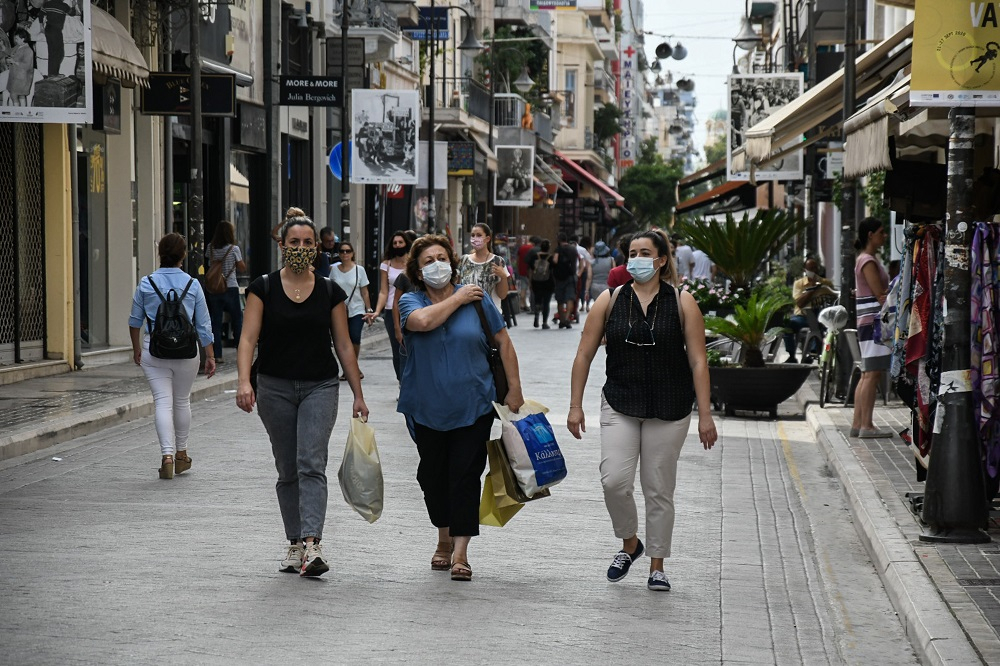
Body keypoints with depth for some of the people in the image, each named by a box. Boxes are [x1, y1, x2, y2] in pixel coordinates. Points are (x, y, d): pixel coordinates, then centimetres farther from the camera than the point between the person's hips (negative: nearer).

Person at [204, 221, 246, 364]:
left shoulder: (211, 248, 1)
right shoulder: (234, 249, -8)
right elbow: (242, 269, 0)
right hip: (230, 288, -2)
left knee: (216, 321, 4)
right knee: (237, 319, 12)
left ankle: (217, 354, 0)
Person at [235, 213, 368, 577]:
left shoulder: (330, 292, 3)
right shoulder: (263, 288, 0)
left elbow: (344, 346, 6)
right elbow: (249, 338, -8)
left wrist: (358, 395, 5)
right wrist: (243, 380, -23)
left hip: (320, 387, -1)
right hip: (275, 388, 1)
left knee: (311, 464, -14)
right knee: (287, 470, 8)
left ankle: (312, 545, -24)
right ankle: (295, 544, 18)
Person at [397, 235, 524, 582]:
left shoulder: (477, 298, 1)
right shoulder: (410, 301, 0)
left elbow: (503, 341, 5)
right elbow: (423, 321, -24)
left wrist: (514, 389, 1)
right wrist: (458, 298, -13)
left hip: (472, 406, -1)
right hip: (427, 407, 2)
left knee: (465, 475, -8)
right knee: (433, 475, 10)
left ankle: (460, 553, -7)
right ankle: (444, 539, 30)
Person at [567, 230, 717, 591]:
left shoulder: (682, 303, -2)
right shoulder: (610, 300, 1)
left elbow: (698, 361, -3)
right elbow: (584, 355, 5)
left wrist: (705, 415, -8)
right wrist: (575, 406, 1)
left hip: (669, 411, -1)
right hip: (620, 407, 1)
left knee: (659, 490, 4)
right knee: (614, 481, -13)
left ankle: (657, 565, 18)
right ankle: (629, 543, 14)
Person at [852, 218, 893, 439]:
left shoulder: (866, 259, 19)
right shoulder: (868, 261, -12)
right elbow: (880, 294, -16)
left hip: (868, 323, 10)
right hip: (874, 321, -10)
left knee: (867, 374, 9)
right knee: (872, 373, -11)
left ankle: (857, 424, 10)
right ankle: (866, 425, -12)